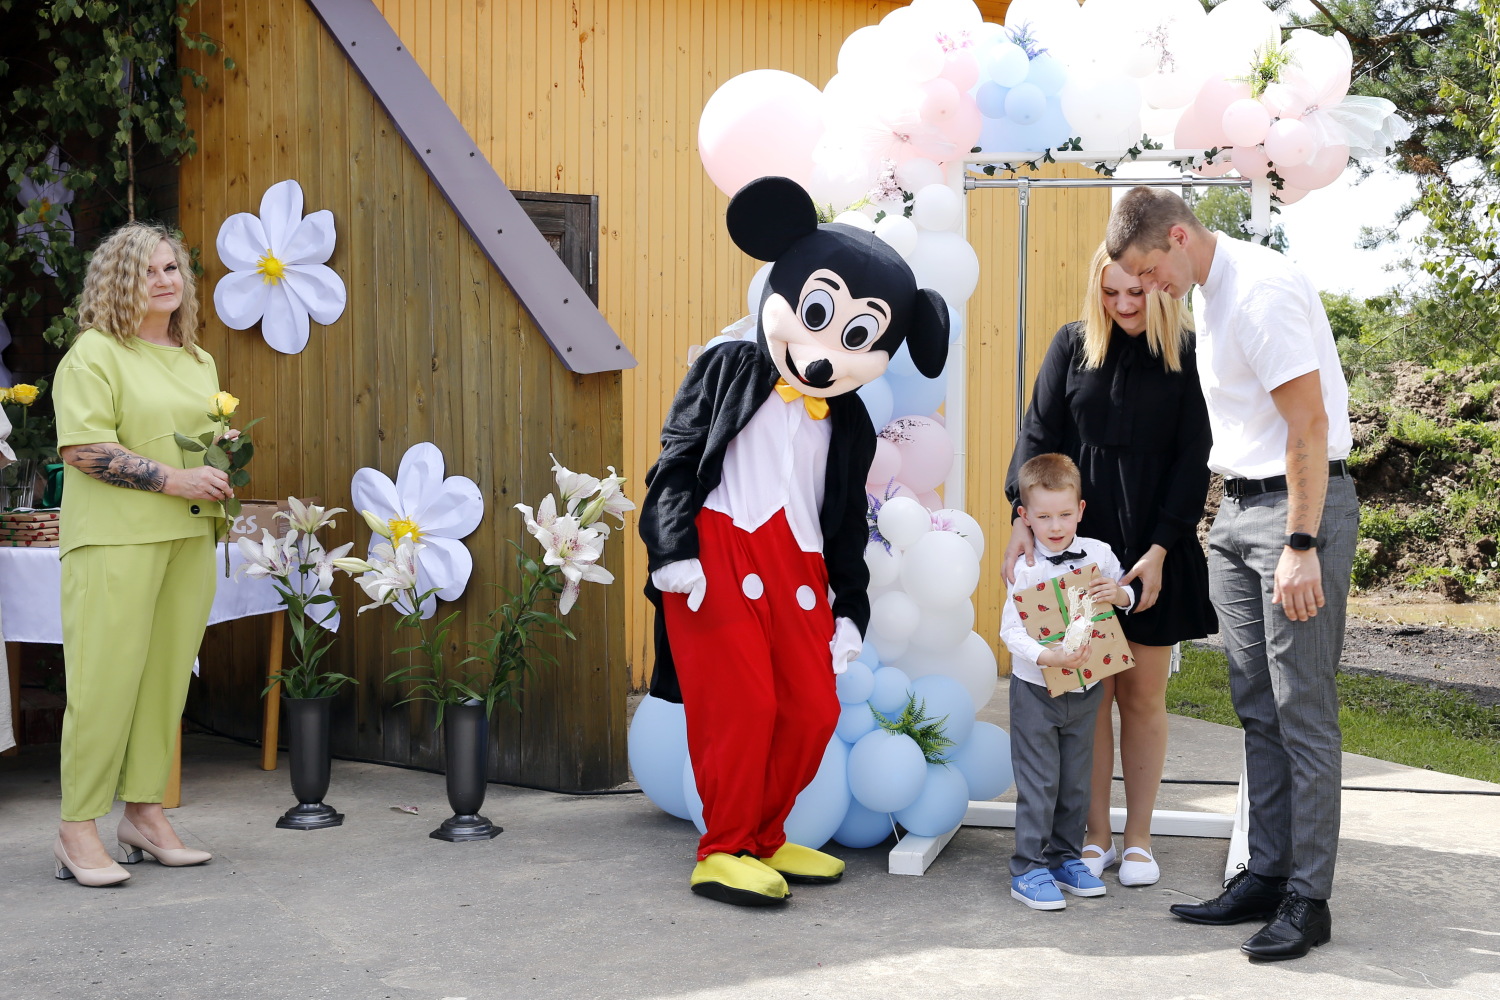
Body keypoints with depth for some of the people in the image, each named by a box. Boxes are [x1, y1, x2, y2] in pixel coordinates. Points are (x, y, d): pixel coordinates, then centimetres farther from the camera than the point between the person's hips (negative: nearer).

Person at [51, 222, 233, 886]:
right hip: (115, 538, -6)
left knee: (167, 677, 5)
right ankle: (77, 829, -1)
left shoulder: (199, 362, 20)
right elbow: (82, 448, -12)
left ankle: (144, 812, 15)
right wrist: (172, 480, -16)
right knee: (106, 679, -8)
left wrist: (221, 472, 9)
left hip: (189, 537, 6)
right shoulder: (94, 353, -2)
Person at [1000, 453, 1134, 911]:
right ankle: (1029, 869, 7)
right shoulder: (1025, 569, -12)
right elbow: (1011, 630, -16)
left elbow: (1129, 599, 13)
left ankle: (1066, 857, 27)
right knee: (1038, 782, -1)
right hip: (1036, 689, -4)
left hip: (1085, 689, 4)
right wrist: (1049, 657, -30)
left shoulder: (1099, 555, -1)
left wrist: (1119, 594, -11)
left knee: (1076, 779, 14)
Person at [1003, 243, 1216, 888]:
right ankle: (1095, 834, 12)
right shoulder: (1072, 345, 4)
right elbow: (1038, 435, 2)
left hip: (1155, 547, -1)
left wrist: (1160, 550, -9)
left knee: (1143, 695, 6)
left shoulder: (1188, 353, -1)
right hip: (1080, 543, 1)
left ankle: (1137, 837, 17)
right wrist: (1024, 517, -12)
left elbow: (1194, 459, -3)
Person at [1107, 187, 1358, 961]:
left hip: (1298, 505, -9)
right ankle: (1266, 877, 18)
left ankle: (1308, 899, 1)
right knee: (1257, 710, 11)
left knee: (1303, 712, -5)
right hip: (1238, 507, 9)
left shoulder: (1261, 290, -16)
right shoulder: (1208, 294, 13)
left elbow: (1309, 423, -20)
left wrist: (1300, 546, -21)